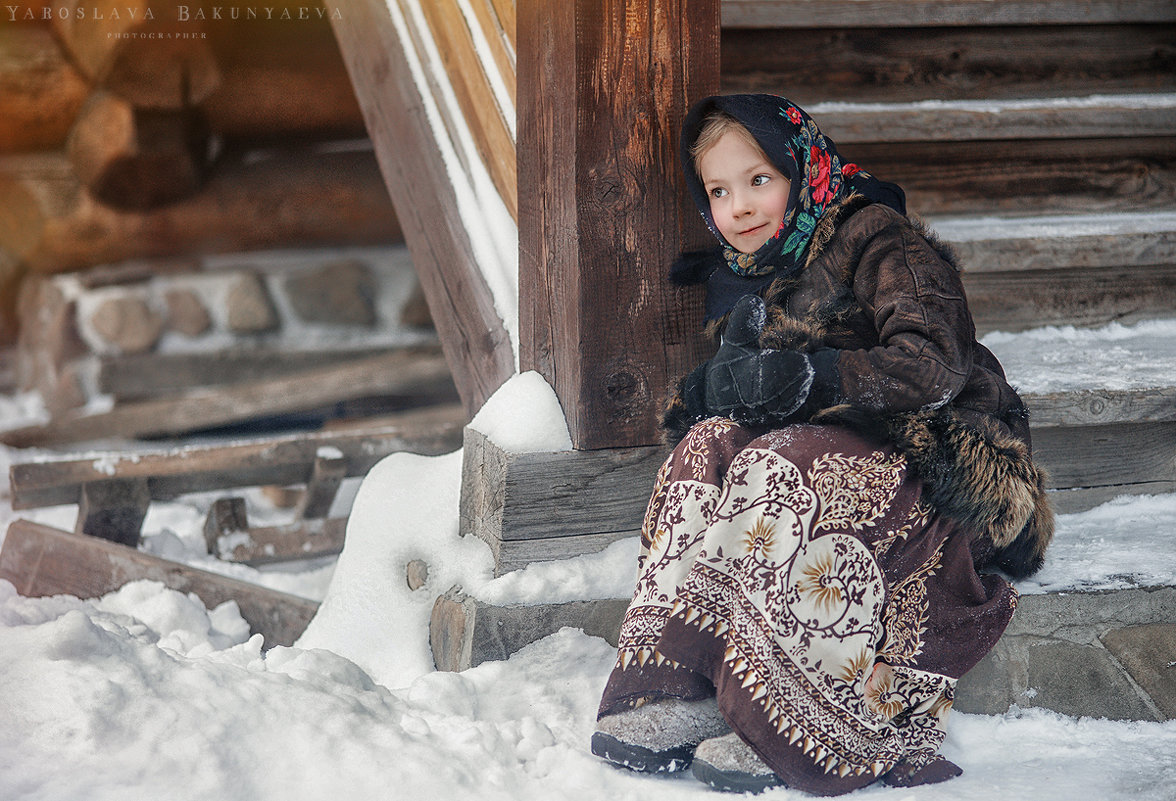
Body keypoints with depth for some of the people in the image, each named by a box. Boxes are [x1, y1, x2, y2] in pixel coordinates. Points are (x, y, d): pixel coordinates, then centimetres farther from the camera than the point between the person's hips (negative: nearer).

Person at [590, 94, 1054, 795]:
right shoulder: (741, 278, 18)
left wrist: (805, 376, -27)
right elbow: (748, 393, 17)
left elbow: (933, 368, -21)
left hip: (937, 468, -7)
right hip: (826, 452, 7)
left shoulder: (878, 239, -7)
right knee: (711, 442, -21)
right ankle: (677, 692, -32)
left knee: (777, 467, -33)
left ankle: (792, 726, -33)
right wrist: (708, 390, -7)